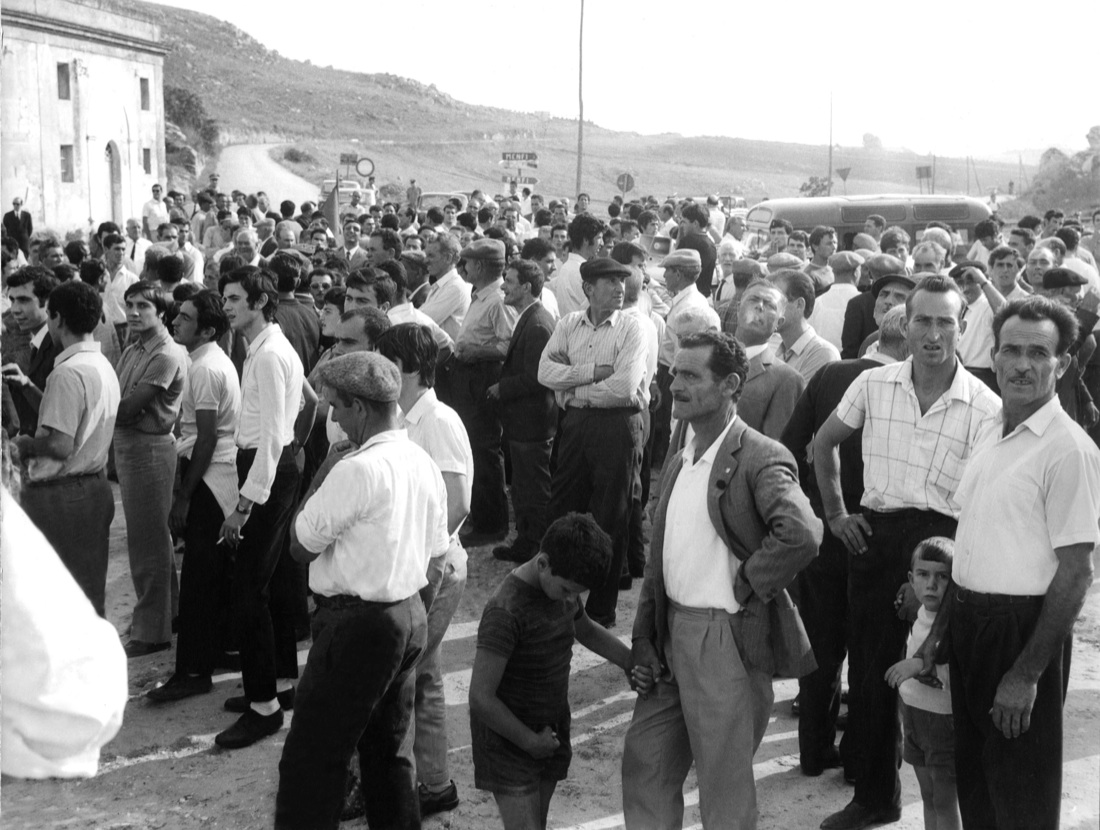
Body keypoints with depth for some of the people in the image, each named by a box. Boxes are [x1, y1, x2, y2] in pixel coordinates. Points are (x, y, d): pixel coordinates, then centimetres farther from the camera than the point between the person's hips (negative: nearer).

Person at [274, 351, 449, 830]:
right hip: (411, 615, 9)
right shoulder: (423, 463, 5)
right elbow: (436, 551, 13)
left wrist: (321, 476, -5)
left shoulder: (358, 470, -20)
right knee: (390, 749, 19)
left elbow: (300, 546, -14)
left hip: (358, 624, -9)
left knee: (311, 760, 1)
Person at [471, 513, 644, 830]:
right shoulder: (506, 612, -28)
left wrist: (630, 662, 5)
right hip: (508, 737, -7)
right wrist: (529, 740, -17)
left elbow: (586, 630, 20)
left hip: (551, 729, 8)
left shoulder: (562, 585, -3)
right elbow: (480, 698, -28)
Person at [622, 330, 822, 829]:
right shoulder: (678, 461, 11)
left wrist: (746, 585, -19)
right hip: (672, 634, 8)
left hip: (725, 637, -8)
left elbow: (801, 534, -31)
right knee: (645, 761, 15)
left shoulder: (760, 459, -15)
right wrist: (644, 638, 10)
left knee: (724, 787, 5)